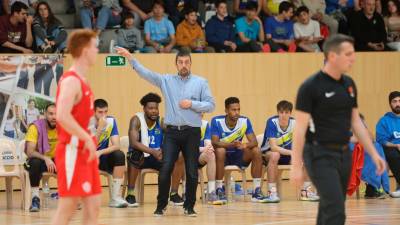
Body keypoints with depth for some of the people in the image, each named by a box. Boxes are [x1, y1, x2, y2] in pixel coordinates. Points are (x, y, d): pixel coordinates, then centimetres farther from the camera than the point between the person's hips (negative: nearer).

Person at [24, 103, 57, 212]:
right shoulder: (36, 127, -20)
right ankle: (35, 198, -30)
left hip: (55, 160, 3)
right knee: (35, 163, -37)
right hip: (39, 159, -3)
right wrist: (45, 158, -45)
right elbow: (30, 152, -29)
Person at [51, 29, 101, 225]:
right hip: (73, 152, -10)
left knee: (93, 205, 8)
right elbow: (62, 116, -28)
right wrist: (87, 139, -23)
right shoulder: (71, 80, -15)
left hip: (85, 153, 10)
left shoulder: (81, 80, 15)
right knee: (67, 208, -8)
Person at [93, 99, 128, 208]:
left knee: (119, 155, -26)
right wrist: (100, 128, -33)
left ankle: (115, 197, -24)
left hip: (102, 157, 3)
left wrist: (100, 152, -30)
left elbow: (116, 145, -14)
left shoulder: (111, 121, -8)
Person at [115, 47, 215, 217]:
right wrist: (130, 58, -15)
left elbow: (210, 105, 2)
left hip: (192, 132, 0)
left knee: (192, 171, 2)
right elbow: (146, 73, -3)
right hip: (172, 132, 0)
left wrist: (192, 104, -12)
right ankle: (161, 206, 4)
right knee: (165, 169, -7)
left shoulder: (200, 82, 5)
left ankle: (189, 206, 15)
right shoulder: (166, 81, 8)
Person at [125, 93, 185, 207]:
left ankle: (174, 194, -6)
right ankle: (130, 194, -25)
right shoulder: (136, 120, -14)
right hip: (141, 156, -4)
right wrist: (152, 152, -42)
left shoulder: (162, 121, -3)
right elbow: (133, 143, -28)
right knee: (135, 155, -38)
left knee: (179, 158, -19)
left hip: (157, 156, 4)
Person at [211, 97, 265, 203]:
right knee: (220, 151, -36)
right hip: (223, 155, -3)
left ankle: (257, 190, -19)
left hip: (238, 155, 3)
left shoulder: (245, 121, -8)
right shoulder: (217, 121, -16)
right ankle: (219, 189, -26)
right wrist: (233, 144, -42)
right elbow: (214, 142, -25)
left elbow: (254, 141, -12)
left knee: (256, 151, -21)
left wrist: (246, 145, -38)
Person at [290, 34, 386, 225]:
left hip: (344, 154, 7)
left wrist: (373, 153, 13)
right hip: (320, 155, -7)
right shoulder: (310, 87, -12)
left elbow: (356, 122, 17)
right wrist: (296, 166, -17)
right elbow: (300, 128, -13)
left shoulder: (349, 84, 9)